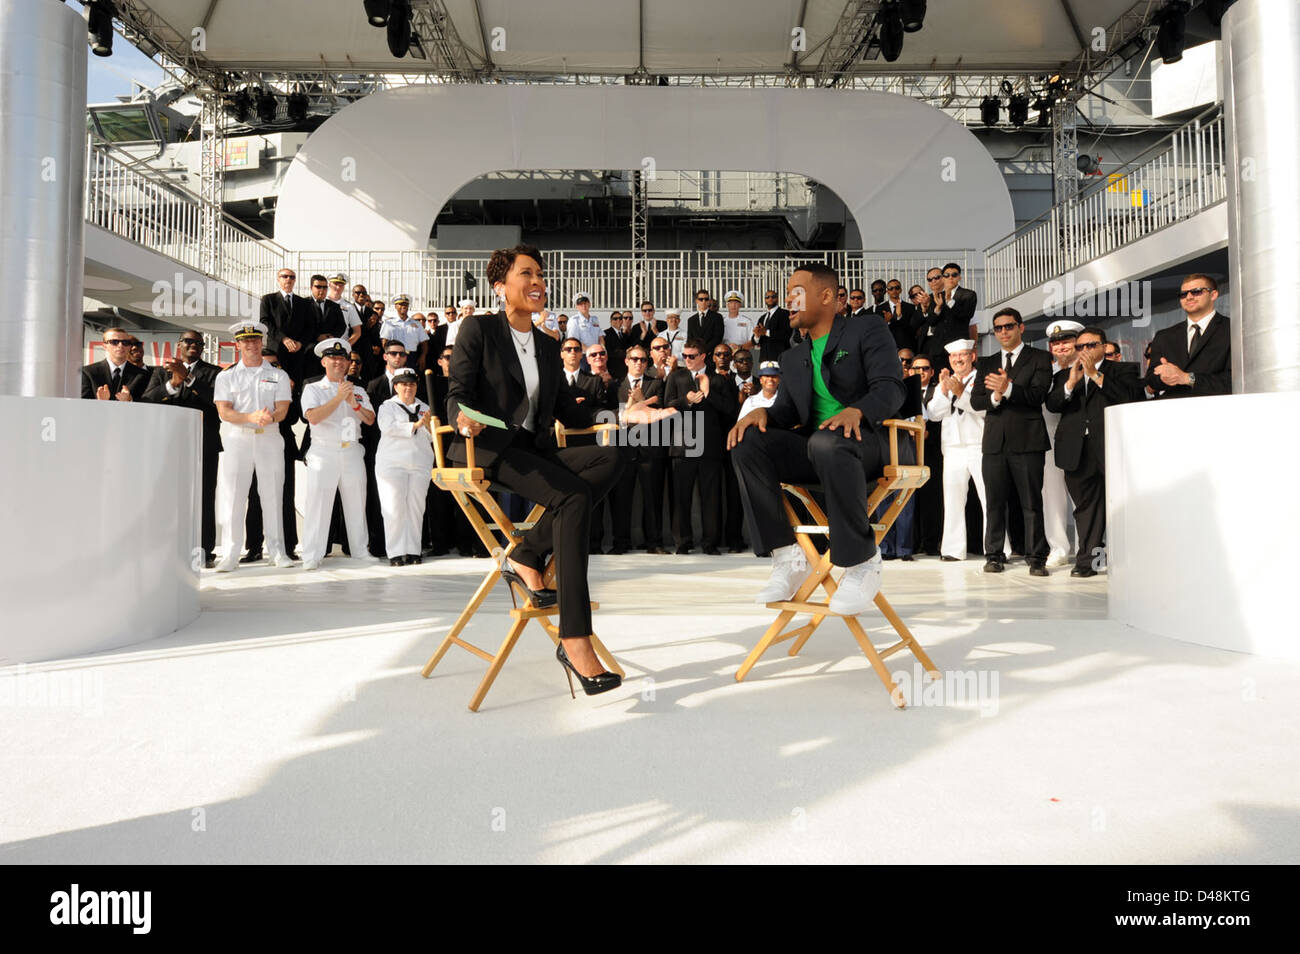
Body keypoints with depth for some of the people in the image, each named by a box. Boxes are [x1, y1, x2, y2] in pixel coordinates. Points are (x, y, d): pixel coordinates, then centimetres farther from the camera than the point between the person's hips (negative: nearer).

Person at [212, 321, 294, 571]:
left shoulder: (278, 375, 12)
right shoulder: (226, 376, 11)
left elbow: (282, 409, 2)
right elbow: (223, 411, -2)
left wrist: (271, 417, -22)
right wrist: (251, 417, -20)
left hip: (270, 438, 1)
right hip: (237, 438, 0)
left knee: (272, 495, 1)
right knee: (232, 495, -4)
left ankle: (277, 551, 8)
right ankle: (230, 555, 1)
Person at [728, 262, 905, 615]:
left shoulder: (868, 331, 4)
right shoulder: (793, 357, 22)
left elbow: (891, 387, -10)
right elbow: (787, 411, 14)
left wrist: (856, 410, -31)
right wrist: (763, 412, -11)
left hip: (865, 442, -5)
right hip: (813, 449, 6)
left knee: (827, 442, -41)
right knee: (747, 443, -21)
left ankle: (862, 563, -27)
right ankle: (787, 556, -21)